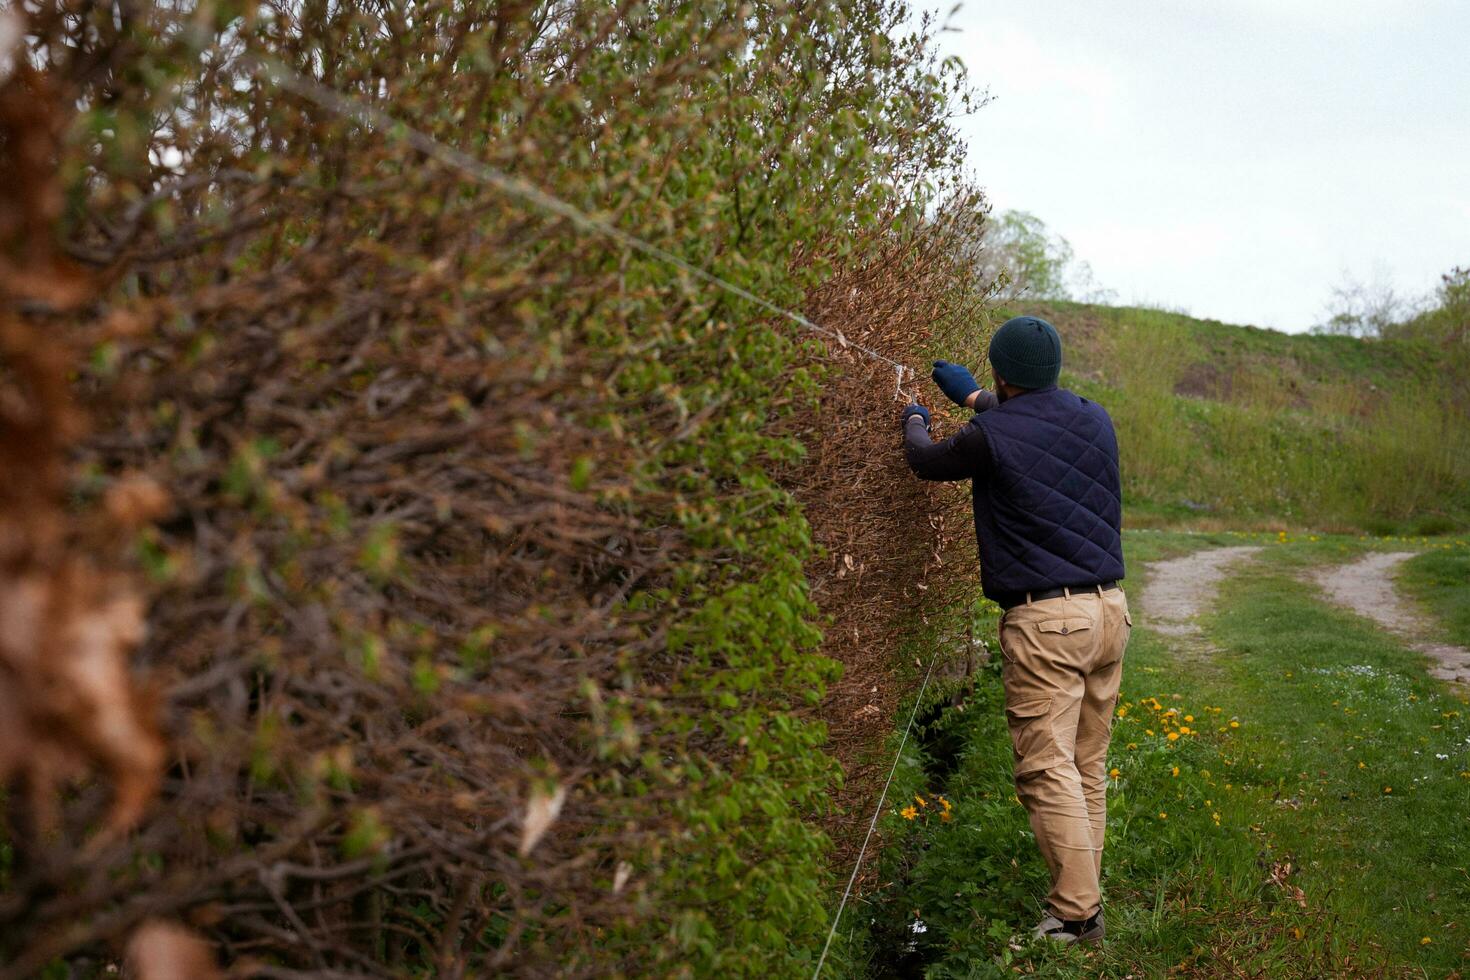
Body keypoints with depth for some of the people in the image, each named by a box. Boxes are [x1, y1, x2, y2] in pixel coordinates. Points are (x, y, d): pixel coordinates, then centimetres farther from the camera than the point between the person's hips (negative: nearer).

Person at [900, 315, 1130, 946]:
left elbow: (927, 461, 10)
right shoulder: (1096, 420, 8)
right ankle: (1081, 889, 21)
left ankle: (1076, 913, -4)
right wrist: (974, 399, 41)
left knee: (1048, 770, -4)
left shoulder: (991, 436, -10)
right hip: (1108, 609, 7)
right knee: (1089, 764, 13)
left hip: (1045, 621, -7)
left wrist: (915, 422, 32)